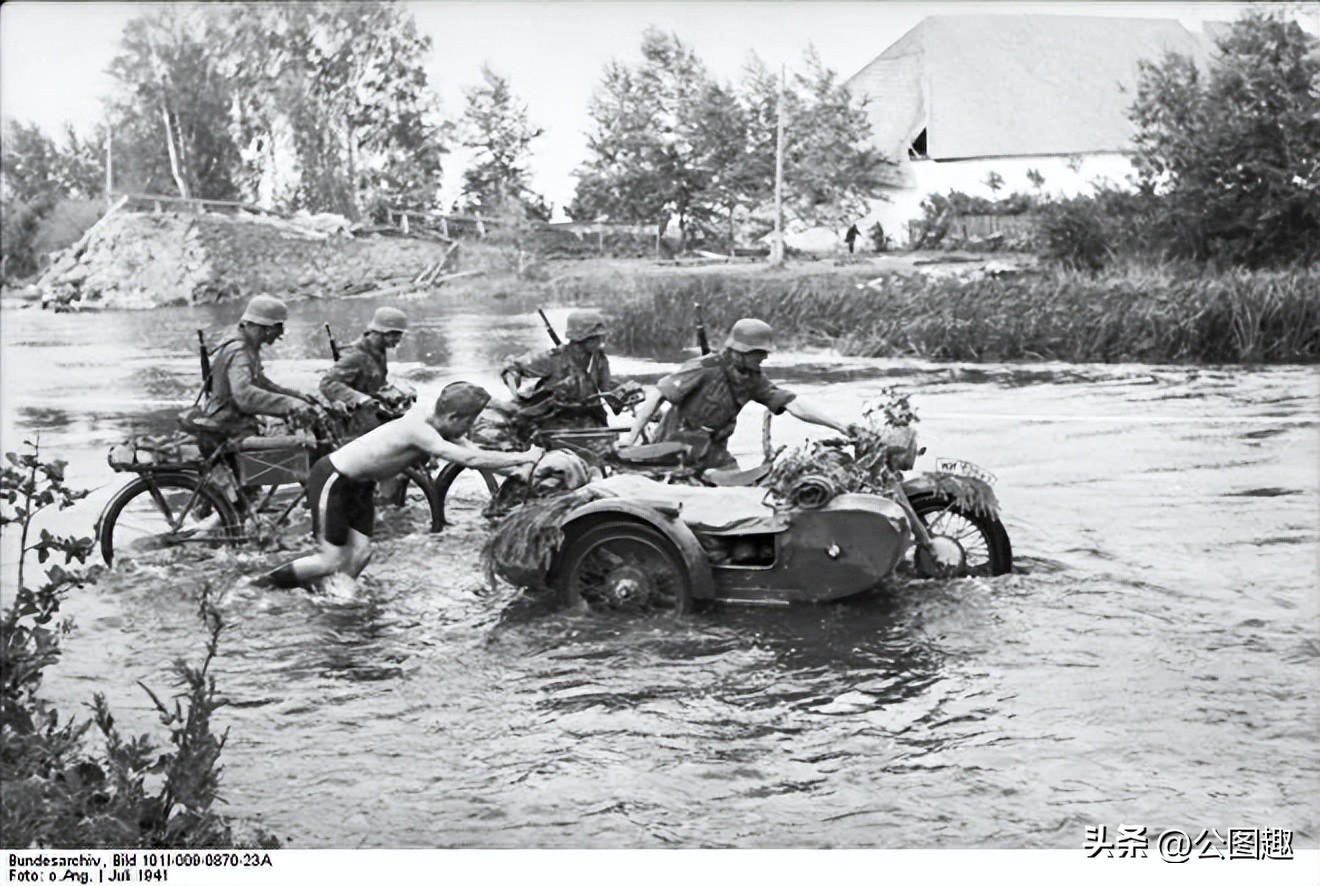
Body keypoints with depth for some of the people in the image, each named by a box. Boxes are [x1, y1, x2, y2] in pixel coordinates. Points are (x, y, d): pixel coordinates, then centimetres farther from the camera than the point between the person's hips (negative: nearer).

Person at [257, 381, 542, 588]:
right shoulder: (418, 430, -31)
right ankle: (264, 585, 9)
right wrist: (523, 458, -32)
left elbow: (477, 454, 0)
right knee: (334, 562, -6)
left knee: (360, 555, 0)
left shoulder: (441, 431, -4)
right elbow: (470, 459, -37)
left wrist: (518, 467, -12)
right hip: (331, 479, -9)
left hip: (358, 485, 9)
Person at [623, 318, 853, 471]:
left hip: (713, 450, 6)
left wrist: (839, 426, -10)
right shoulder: (705, 369, -20)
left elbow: (794, 405, -4)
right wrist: (632, 438, -18)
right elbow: (657, 395, -18)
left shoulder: (753, 380, -1)